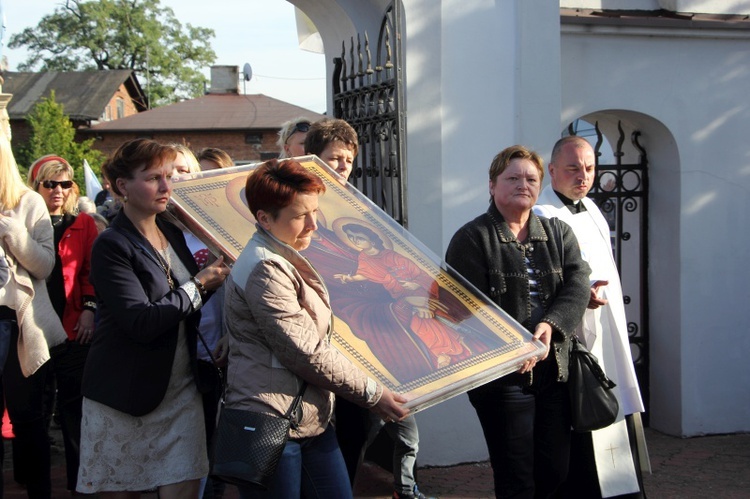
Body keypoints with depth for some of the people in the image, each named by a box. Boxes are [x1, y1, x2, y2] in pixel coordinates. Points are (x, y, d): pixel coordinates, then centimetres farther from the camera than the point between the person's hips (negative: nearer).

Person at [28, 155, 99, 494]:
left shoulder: (83, 224, 7)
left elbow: (91, 272, 4)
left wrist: (89, 308, -8)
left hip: (73, 326, 0)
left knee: (74, 404, 5)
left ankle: (79, 479, 14)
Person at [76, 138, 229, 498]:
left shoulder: (173, 233, 10)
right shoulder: (111, 246, -12)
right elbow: (141, 322, -22)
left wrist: (218, 278, -3)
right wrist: (198, 286, -14)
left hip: (181, 388, 5)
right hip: (125, 396, -5)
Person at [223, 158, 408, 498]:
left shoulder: (288, 261, 15)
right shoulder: (266, 270, -17)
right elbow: (307, 354, -18)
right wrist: (372, 394, -11)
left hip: (311, 420, 10)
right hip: (270, 427, -9)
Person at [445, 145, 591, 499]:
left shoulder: (559, 234, 12)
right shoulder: (472, 239, -3)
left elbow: (577, 286, -2)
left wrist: (550, 325, -21)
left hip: (554, 370, 5)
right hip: (501, 376, -5)